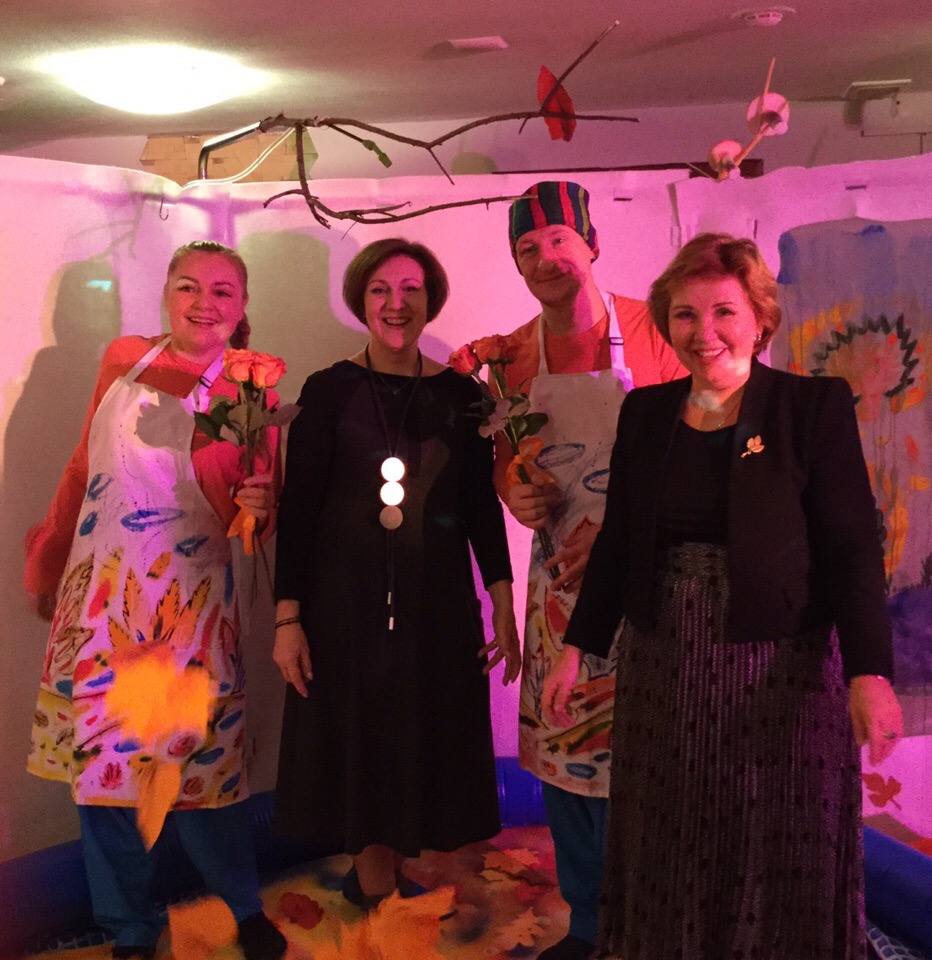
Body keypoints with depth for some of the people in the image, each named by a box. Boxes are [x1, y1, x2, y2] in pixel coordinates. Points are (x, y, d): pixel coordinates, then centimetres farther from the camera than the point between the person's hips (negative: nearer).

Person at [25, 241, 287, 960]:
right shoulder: (125, 359, 7)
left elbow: (253, 509, -1)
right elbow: (85, 466, 14)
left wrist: (259, 506, -24)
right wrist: (48, 563, 16)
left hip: (188, 598, -3)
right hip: (97, 590, 4)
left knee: (196, 758, 2)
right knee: (101, 758, 9)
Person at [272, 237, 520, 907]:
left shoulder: (461, 394, 3)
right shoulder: (331, 390, -3)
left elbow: (482, 504, 6)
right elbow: (298, 507, -4)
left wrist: (503, 606, 2)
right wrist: (288, 617, -9)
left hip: (438, 601, 2)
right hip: (346, 600, -2)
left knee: (430, 744, 9)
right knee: (357, 742, 7)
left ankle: (390, 876, 31)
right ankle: (374, 871, 29)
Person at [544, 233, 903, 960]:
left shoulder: (815, 406, -5)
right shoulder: (645, 411, 5)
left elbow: (853, 548, -9)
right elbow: (617, 542, 9)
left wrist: (869, 671, -19)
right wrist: (578, 648, 7)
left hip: (779, 667, -3)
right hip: (662, 666, 3)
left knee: (779, 855, 9)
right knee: (671, 850, 15)